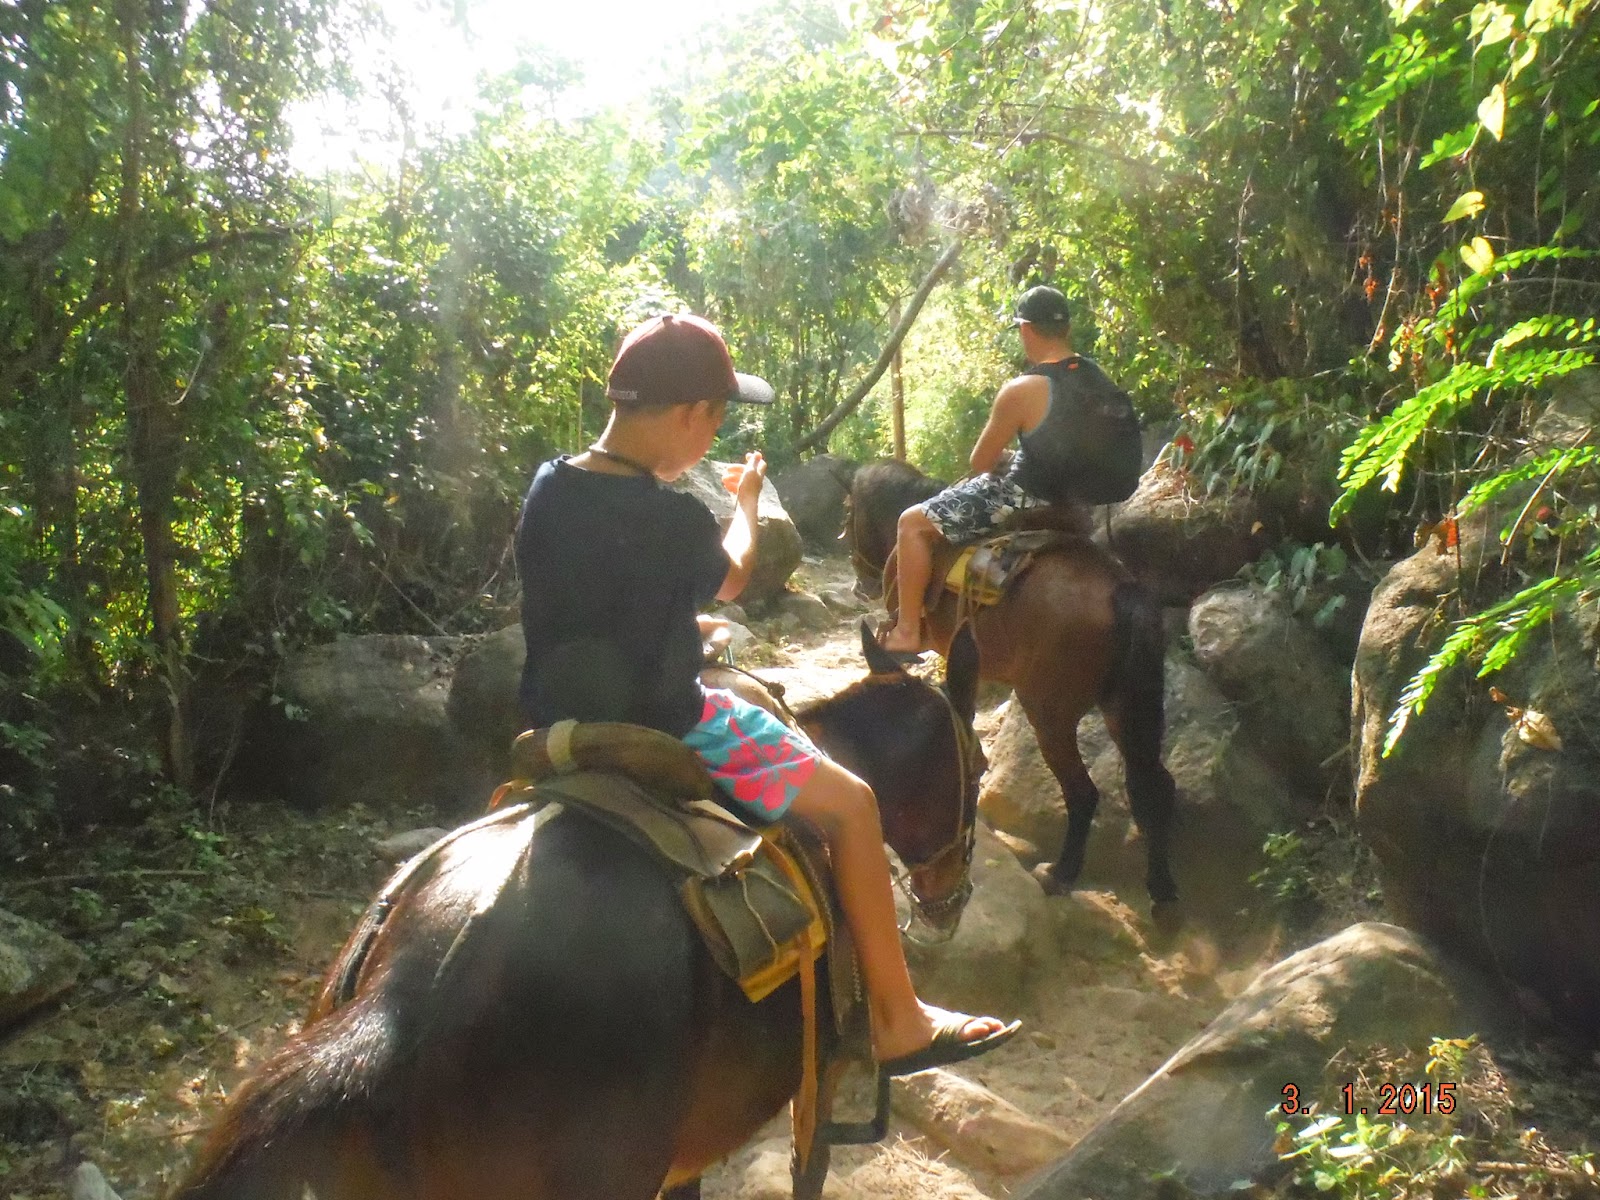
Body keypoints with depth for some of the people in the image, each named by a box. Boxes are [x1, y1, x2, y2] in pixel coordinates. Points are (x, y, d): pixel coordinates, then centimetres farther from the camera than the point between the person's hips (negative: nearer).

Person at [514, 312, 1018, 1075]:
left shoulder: (547, 489, -3)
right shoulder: (672, 518, -24)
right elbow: (730, 578, -1)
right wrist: (747, 501, 16)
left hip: (561, 719, 8)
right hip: (663, 735, -8)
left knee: (752, 699, 31)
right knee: (850, 803, 3)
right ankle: (897, 1023, 11)